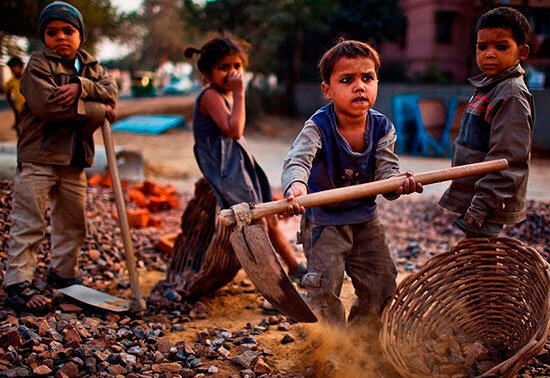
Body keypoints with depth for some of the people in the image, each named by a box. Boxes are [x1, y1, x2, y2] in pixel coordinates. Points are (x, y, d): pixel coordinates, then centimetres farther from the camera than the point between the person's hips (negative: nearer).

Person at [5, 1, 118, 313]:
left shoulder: (91, 67, 12)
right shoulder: (39, 64, -6)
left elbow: (112, 92, -4)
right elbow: (47, 104, -20)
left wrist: (81, 87, -22)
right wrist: (97, 110, -16)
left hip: (75, 160, 6)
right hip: (39, 156, -6)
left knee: (73, 222, 14)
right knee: (29, 223, -5)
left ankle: (63, 274, 30)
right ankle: (18, 283, 0)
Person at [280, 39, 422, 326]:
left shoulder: (382, 127, -9)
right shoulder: (318, 127, -22)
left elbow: (385, 171, -17)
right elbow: (297, 159, -39)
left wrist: (398, 183, -42)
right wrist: (296, 184, -63)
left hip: (366, 220, 5)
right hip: (323, 222, -4)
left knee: (382, 286, 11)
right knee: (325, 290, -9)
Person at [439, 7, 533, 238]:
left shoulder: (511, 95, -18)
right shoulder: (488, 87, 13)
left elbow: (508, 160, -23)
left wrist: (481, 205, -23)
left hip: (488, 208, -10)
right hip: (473, 200, 10)